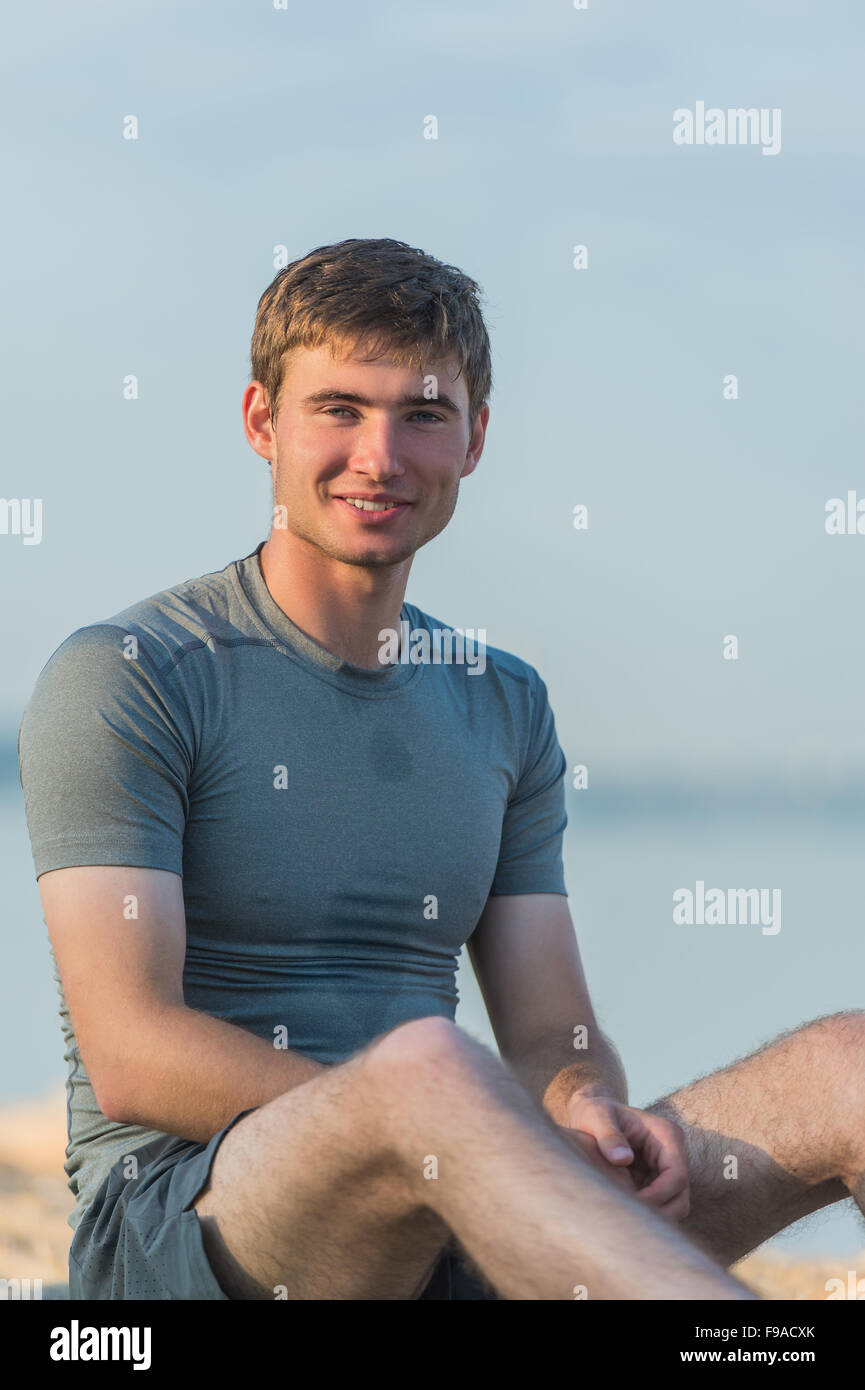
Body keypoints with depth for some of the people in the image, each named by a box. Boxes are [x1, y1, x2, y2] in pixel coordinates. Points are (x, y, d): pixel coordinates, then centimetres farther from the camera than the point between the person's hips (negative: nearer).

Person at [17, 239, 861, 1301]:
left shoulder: (504, 707, 17)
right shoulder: (124, 678, -2)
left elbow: (550, 1037, 13)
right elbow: (132, 1057, -12)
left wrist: (591, 1109, -14)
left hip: (445, 1224, 5)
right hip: (179, 1205, -5)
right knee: (427, 1064, -39)